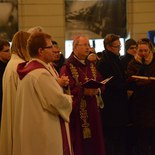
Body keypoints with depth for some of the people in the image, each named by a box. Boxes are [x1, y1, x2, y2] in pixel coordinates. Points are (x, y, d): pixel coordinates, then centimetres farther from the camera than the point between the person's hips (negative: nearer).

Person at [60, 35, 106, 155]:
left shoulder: (91, 66, 13)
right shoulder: (68, 67, -8)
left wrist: (97, 90, -12)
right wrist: (84, 91, -24)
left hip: (92, 112, 6)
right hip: (77, 114, -6)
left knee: (94, 143, 9)